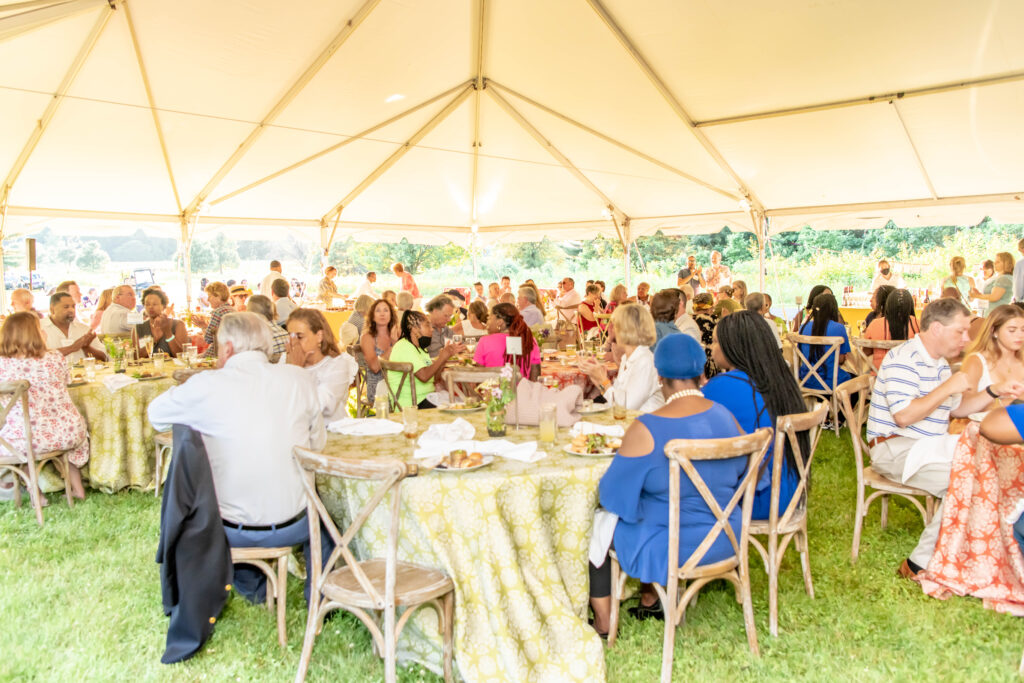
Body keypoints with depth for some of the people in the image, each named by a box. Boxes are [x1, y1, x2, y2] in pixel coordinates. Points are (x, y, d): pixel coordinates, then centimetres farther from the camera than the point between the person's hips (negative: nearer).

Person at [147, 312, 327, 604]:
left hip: (231, 531, 0)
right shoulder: (299, 379, -7)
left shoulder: (206, 386, -14)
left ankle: (252, 587, 42)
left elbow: (156, 413, 7)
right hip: (290, 528, 1)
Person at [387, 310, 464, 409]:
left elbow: (435, 377, 14)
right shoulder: (404, 347, -12)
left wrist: (448, 354, 8)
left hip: (426, 398, 10)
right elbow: (424, 376, -24)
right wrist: (442, 358, -11)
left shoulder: (419, 348, 20)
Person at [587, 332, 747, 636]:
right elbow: (740, 478, 9)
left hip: (675, 548, -6)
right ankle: (651, 599, 41)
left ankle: (602, 621, 29)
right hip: (726, 538, 6)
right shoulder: (726, 417, -7)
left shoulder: (645, 429, -26)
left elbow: (613, 494, -16)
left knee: (597, 523, 17)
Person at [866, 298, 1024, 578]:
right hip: (895, 449, -10)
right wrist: (948, 387, -18)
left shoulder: (940, 363, 17)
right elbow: (903, 416, -25)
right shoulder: (903, 359, -15)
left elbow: (956, 409, 24)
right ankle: (921, 563, -15)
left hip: (931, 445, 10)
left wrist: (994, 391, 12)